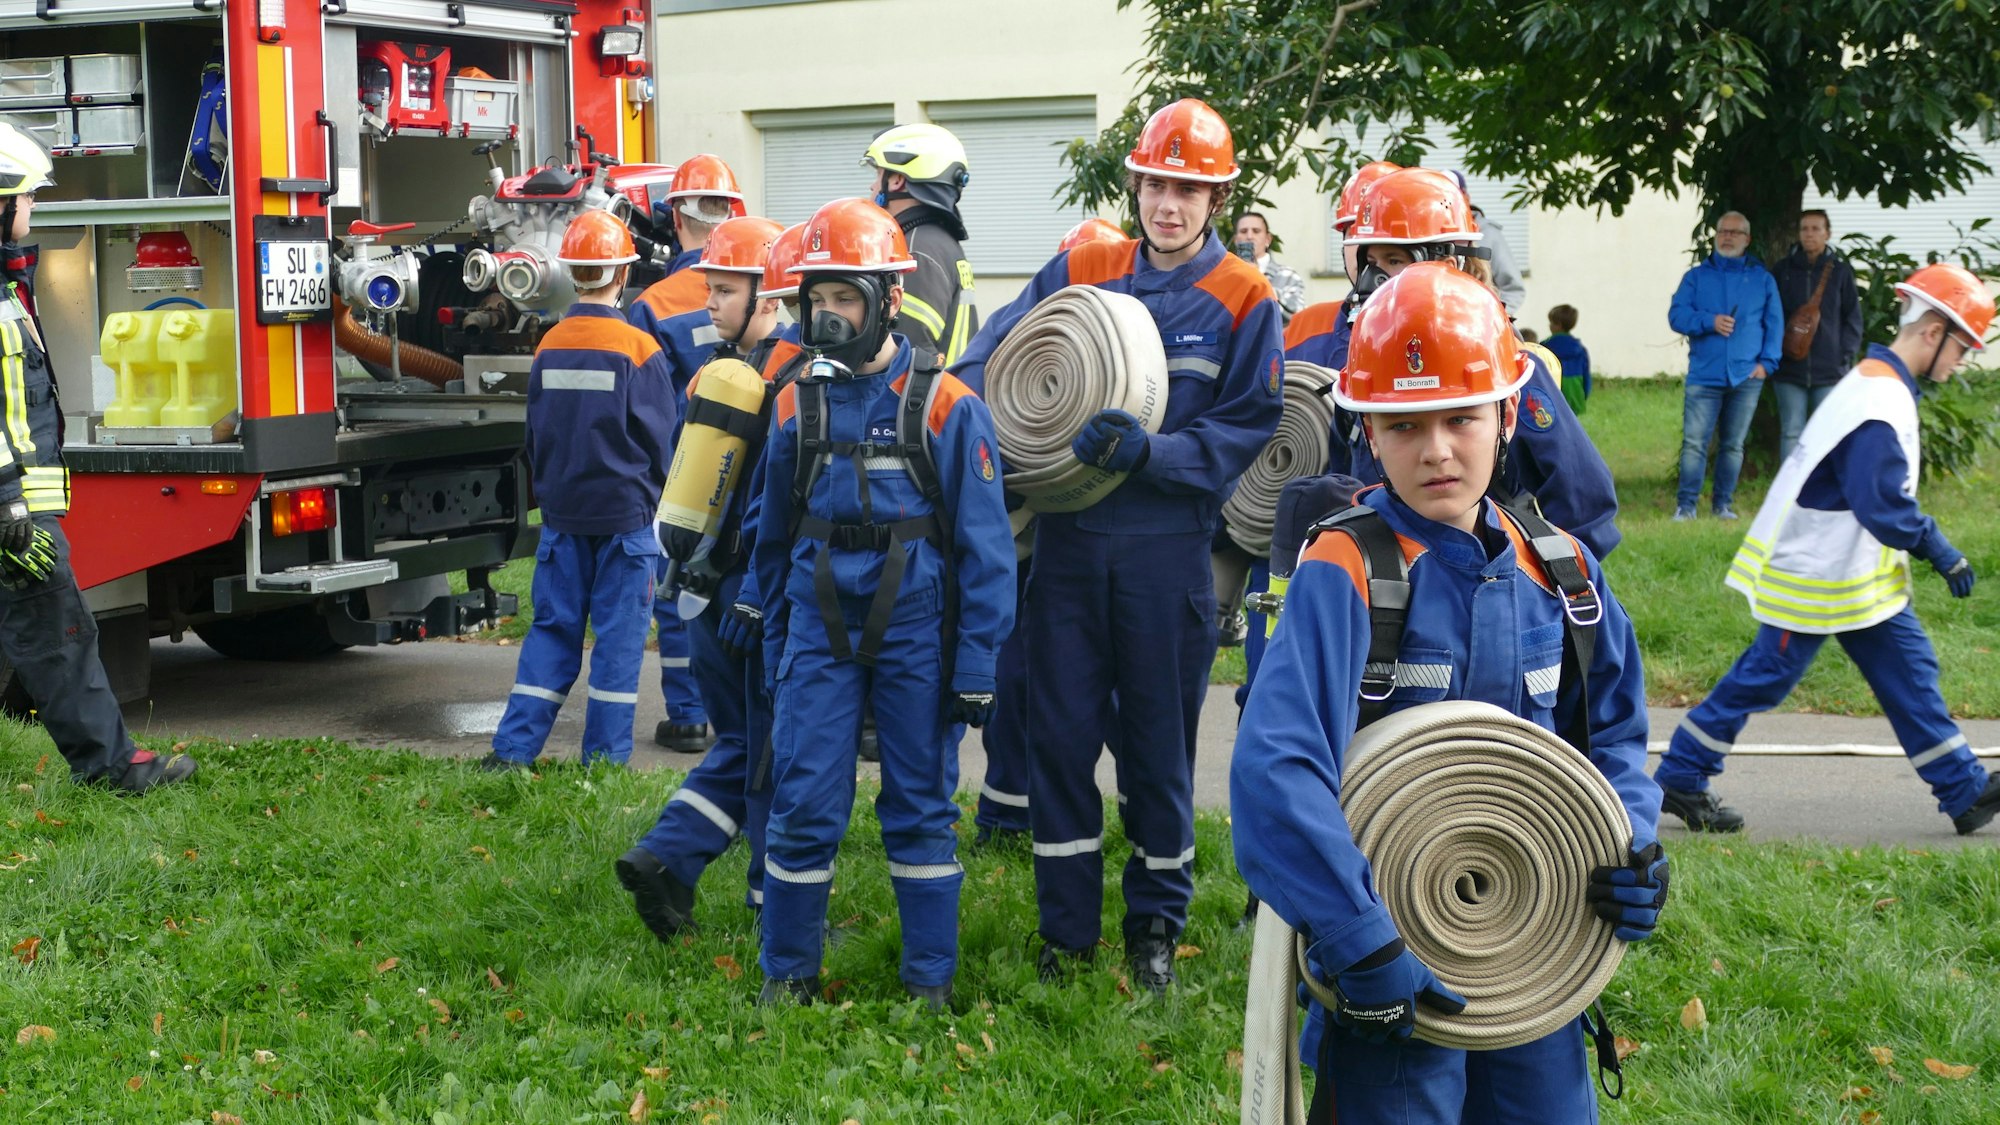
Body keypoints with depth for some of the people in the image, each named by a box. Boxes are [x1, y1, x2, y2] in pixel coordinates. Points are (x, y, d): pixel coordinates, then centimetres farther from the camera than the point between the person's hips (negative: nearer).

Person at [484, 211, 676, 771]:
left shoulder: (550, 345, 2)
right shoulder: (638, 347, -11)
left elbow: (535, 434, 11)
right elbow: (660, 437, -6)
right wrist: (652, 497, 10)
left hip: (562, 513, 4)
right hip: (625, 511, -4)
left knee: (553, 626, 10)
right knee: (619, 631, 3)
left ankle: (513, 747, 6)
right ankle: (605, 756, 5)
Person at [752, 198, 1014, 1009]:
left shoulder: (945, 407, -7)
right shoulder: (798, 406, 5)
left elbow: (984, 545, -6)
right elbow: (774, 538, 14)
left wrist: (976, 666, -9)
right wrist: (774, 651, 14)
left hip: (915, 630, -3)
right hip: (819, 629, 3)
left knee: (920, 810, 7)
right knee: (803, 807, 1)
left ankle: (931, 981, 19)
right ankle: (788, 974, 16)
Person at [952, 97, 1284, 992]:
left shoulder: (1243, 300, -2)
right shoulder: (1079, 271, 5)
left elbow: (1246, 430, -6)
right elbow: (992, 354, 6)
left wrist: (1148, 451, -20)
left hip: (1168, 548, -2)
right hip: (1070, 538, 2)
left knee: (1158, 740, 8)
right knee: (1060, 730, 5)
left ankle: (1156, 923, 24)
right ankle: (1066, 928, 17)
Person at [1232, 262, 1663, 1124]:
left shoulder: (1556, 568, 2)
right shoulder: (1347, 571, -17)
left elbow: (1614, 729, 15)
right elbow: (1276, 770, -29)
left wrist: (1633, 837, -5)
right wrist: (1360, 944, -32)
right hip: (1394, 957, -5)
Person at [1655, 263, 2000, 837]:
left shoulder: (1877, 382, 8)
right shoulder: (1879, 408, -25)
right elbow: (1884, 506, -28)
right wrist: (1941, 553, -17)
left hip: (1858, 572, 10)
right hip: (1815, 575, -10)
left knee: (1909, 669, 11)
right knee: (1765, 674, 0)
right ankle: (1680, 779, 12)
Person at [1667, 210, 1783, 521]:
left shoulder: (1762, 278, 11)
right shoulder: (1696, 277, 10)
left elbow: (1774, 323, 9)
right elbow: (1677, 315, 1)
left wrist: (1767, 361, -2)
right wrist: (1710, 321, -15)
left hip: (1746, 377, 1)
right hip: (1704, 376, -1)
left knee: (1733, 445, 6)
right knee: (1694, 442, -8)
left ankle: (1723, 504, 13)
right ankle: (1685, 505, -5)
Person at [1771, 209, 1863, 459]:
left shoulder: (1840, 270, 3)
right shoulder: (1783, 269, 5)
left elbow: (1853, 318, 5)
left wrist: (1846, 354, -4)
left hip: (1830, 371, 0)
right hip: (1789, 369, 1)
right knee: (1791, 434, 2)